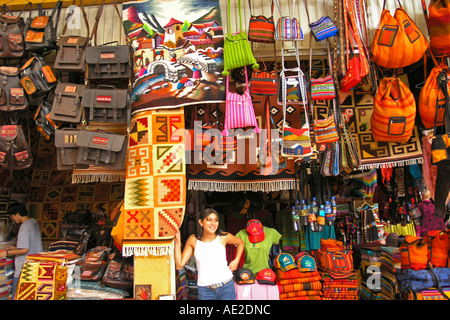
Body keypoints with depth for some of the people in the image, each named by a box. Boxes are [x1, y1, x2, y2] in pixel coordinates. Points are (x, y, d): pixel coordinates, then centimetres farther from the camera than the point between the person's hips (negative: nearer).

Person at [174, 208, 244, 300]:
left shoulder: (223, 237, -4)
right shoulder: (193, 240, -3)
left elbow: (240, 242, 16)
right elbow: (179, 265, -4)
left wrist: (236, 261, 4)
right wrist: (177, 240, -7)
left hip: (226, 287, 0)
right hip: (204, 291, 1)